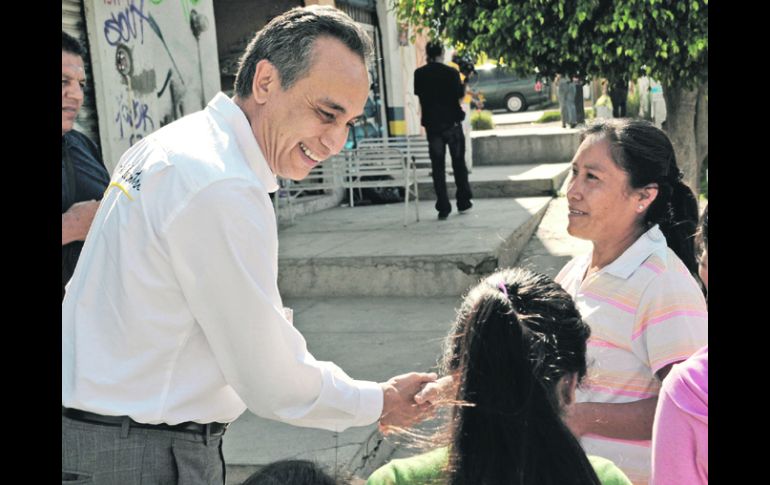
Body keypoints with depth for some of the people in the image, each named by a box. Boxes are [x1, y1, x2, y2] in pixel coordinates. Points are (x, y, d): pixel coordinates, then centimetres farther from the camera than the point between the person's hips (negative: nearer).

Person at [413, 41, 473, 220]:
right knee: (458, 163, 13)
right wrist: (464, 85, 11)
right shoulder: (451, 72, -9)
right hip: (452, 123, -1)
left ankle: (443, 208, 0)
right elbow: (460, 96, -6)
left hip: (432, 125, 1)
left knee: (438, 167, 4)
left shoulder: (419, 74, -2)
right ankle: (463, 202, 19)